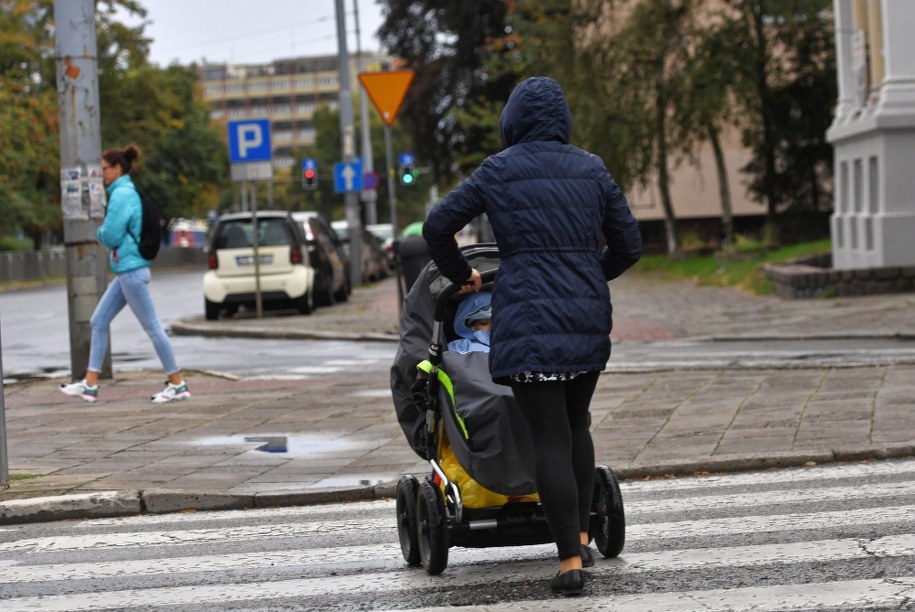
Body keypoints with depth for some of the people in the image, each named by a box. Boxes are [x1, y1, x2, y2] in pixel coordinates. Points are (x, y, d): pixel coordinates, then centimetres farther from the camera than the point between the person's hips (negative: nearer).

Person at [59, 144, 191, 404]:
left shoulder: (122, 195, -15)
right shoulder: (129, 192, 14)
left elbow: (110, 236, -18)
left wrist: (98, 231, 2)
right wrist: (105, 233, 6)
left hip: (131, 271, -10)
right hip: (125, 271, 10)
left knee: (152, 327, -5)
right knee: (98, 322, 11)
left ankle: (178, 383, 0)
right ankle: (90, 384, 13)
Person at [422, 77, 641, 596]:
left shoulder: (498, 171, 0)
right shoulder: (591, 169, 8)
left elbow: (437, 227, 3)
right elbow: (629, 244, 10)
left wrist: (461, 274, 20)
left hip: (529, 316, -3)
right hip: (589, 314, 4)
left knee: (550, 437, -3)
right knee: (577, 424, 21)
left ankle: (570, 561, -7)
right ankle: (582, 538, 25)